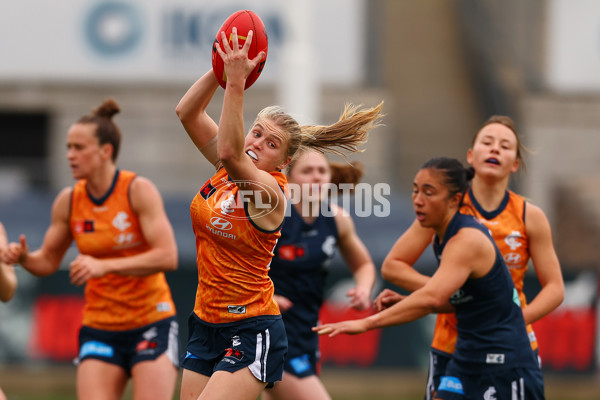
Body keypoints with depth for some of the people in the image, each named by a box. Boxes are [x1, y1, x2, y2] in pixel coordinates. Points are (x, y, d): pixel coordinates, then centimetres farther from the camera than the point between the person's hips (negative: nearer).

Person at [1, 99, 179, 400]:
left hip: (151, 322, -4)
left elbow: (167, 257, -20)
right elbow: (48, 261, 13)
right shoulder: (68, 201, 2)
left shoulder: (138, 191, -11)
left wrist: (105, 266, -29)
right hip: (99, 327, 4)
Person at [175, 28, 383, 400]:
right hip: (207, 324, 8)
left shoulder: (270, 190, -16)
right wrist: (222, 68, -14)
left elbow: (230, 152, -35)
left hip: (251, 331, -8)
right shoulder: (227, 171, 5)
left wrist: (237, 82, -41)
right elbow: (187, 112, 0)